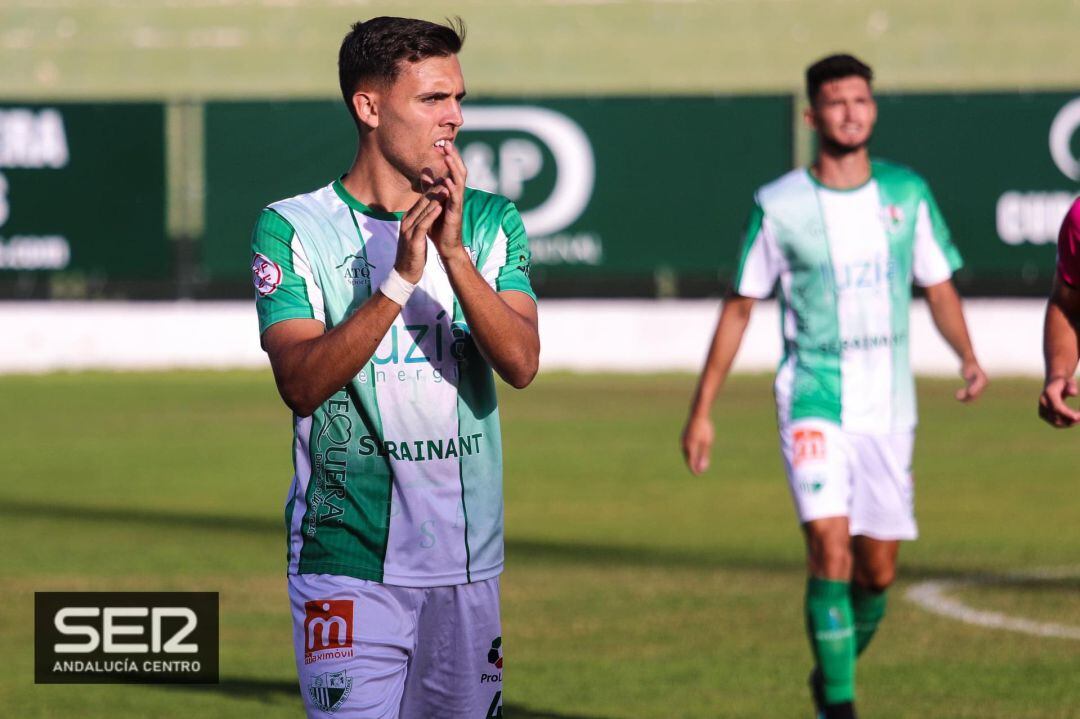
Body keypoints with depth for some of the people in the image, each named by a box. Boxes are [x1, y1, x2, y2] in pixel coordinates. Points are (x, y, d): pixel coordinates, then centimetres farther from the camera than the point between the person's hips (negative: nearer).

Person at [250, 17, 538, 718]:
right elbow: (301, 383, -15)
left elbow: (521, 363, -7)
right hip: (348, 563, -4)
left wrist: (453, 252, -20)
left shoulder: (491, 222, 7)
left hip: (468, 564, 4)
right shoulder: (293, 229, -2)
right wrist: (400, 278, -24)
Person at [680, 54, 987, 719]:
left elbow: (939, 288, 14)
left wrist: (967, 357, -5)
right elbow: (739, 308, 5)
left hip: (888, 408, 3)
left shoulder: (907, 194, 4)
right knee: (830, 547, -20)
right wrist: (701, 410, 4)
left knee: (878, 572, 6)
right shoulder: (779, 207, -3)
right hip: (813, 403, -3)